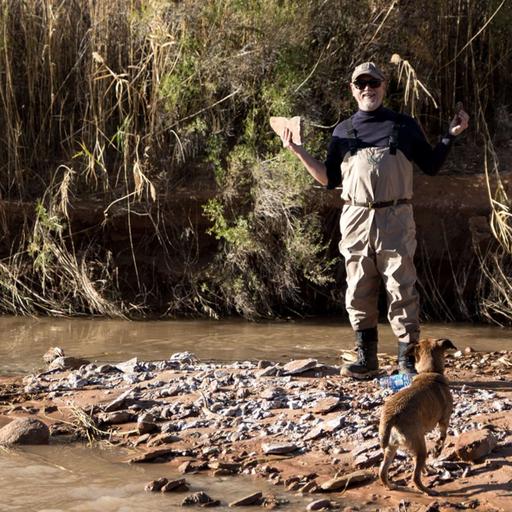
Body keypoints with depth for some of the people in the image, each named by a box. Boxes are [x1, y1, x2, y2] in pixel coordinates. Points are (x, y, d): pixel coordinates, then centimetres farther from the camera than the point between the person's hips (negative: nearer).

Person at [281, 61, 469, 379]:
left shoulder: (404, 126, 11)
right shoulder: (343, 131, 15)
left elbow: (431, 166, 14)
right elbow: (330, 179, 15)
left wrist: (451, 136, 2)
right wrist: (299, 152, 7)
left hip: (395, 219, -2)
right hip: (355, 220, 3)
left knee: (402, 291, -6)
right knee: (359, 294, 4)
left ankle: (408, 361, -2)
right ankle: (366, 360, 12)